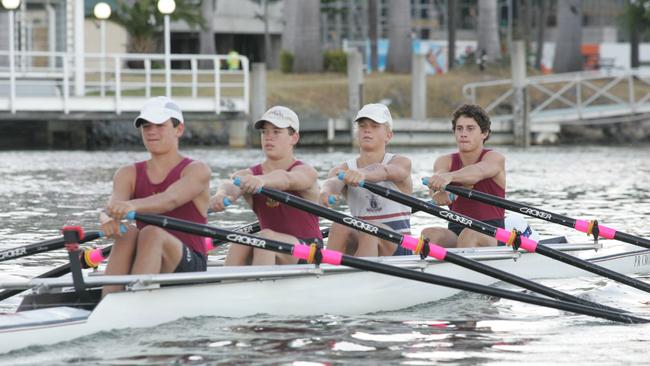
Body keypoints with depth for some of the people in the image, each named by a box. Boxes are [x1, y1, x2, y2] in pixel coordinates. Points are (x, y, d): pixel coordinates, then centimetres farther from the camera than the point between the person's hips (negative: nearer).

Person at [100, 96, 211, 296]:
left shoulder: (196, 171, -2)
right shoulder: (128, 174, 11)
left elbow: (170, 199, -24)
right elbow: (114, 203, -11)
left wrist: (133, 206, -45)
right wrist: (108, 217, -37)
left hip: (189, 265, -3)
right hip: (144, 269, 3)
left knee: (152, 233, -32)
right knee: (127, 233, -28)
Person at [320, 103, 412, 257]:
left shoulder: (401, 163, -1)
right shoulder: (344, 169, 7)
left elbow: (384, 171, -27)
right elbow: (334, 181, -18)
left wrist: (363, 174, -53)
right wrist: (328, 191, -47)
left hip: (397, 247, -3)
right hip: (359, 242, 3)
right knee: (339, 227, -29)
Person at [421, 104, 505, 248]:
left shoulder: (495, 158, -2)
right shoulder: (445, 161, 10)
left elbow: (478, 171, -27)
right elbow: (439, 173, -15)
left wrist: (449, 177, -49)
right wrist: (437, 191, -42)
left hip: (491, 235, -4)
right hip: (455, 231, 4)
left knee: (469, 235, -36)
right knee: (429, 234, -27)